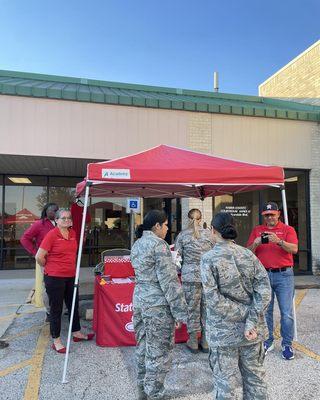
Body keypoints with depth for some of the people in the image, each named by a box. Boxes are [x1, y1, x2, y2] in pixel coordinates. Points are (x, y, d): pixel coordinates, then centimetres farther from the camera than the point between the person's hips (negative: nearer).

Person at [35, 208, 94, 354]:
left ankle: (77, 333, 37)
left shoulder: (73, 233, 4)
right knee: (56, 309, 7)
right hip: (54, 278, -6)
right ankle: (56, 341, 22)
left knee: (74, 305, 19)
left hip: (71, 276, 6)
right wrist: (49, 267, 0)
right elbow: (39, 257, -14)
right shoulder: (52, 234, -16)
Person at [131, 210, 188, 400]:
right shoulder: (158, 244, -17)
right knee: (158, 351, 5)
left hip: (140, 300, 9)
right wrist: (181, 311, -14)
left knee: (143, 347, 21)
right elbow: (169, 281, -19)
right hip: (158, 304, -9)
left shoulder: (137, 245, 10)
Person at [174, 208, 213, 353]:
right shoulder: (208, 233, 2)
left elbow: (178, 257, 1)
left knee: (192, 308, 9)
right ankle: (205, 341, 24)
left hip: (190, 276, -1)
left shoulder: (182, 235, -2)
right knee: (207, 307, 12)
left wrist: (178, 273, 16)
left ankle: (193, 342, 20)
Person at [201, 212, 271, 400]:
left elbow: (214, 299, -18)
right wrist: (251, 321, -13)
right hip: (253, 331, 4)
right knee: (255, 377, 20)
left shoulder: (208, 259, -12)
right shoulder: (249, 254, -2)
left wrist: (245, 313, -11)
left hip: (224, 332, -4)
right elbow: (264, 290, -8)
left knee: (225, 382, 11)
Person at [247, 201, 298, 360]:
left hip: (284, 275, -2)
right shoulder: (257, 230, 9)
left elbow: (294, 249, -12)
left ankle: (287, 345, 17)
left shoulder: (288, 229, 3)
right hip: (264, 275, 2)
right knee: (265, 311, 10)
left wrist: (279, 241, -28)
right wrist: (256, 243, -16)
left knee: (287, 312, 2)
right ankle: (267, 342, 23)